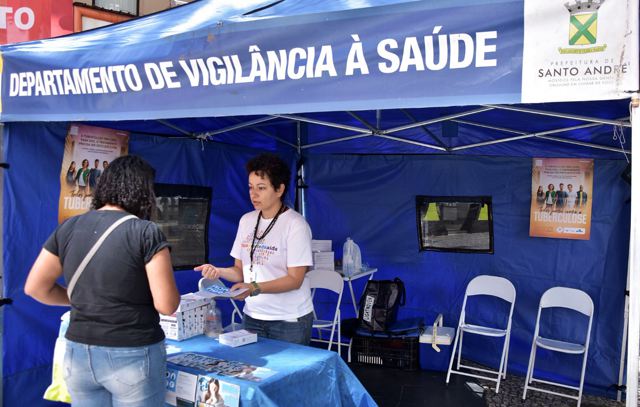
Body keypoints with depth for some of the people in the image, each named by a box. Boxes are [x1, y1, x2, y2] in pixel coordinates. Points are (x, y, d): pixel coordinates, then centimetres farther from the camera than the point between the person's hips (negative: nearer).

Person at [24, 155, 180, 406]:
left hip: (78, 355, 5)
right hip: (132, 356, -4)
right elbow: (167, 306, -14)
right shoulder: (146, 233, -14)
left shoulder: (68, 228, 1)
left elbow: (35, 288, 8)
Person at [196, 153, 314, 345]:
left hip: (289, 320, -5)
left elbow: (295, 279, -15)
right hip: (252, 316, 5)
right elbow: (240, 271, 9)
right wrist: (218, 271, -11)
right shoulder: (246, 220, 6)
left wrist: (254, 288, -27)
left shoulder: (295, 224, -12)